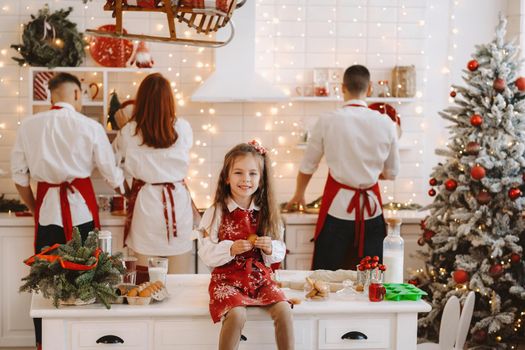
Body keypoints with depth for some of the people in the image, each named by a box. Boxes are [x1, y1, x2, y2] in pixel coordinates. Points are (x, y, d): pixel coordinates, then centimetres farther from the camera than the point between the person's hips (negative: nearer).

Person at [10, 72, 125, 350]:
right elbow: (111, 174, 0)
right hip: (81, 206, -2)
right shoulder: (89, 126, -5)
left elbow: (19, 175, 5)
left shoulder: (28, 126, 2)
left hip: (47, 208, 2)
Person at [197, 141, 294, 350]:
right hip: (227, 279, -3)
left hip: (260, 278, 3)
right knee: (237, 314, -28)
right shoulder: (216, 213, -5)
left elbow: (280, 253, 9)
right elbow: (206, 254, -7)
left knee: (284, 310, -19)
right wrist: (230, 249, -22)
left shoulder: (266, 213, 4)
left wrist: (270, 248, -12)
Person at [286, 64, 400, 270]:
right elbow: (391, 173, 10)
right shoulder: (385, 124, -3)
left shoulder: (327, 123, -6)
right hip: (371, 208, 2)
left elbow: (307, 166, 7)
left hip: (338, 207, -1)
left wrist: (299, 195, 26)